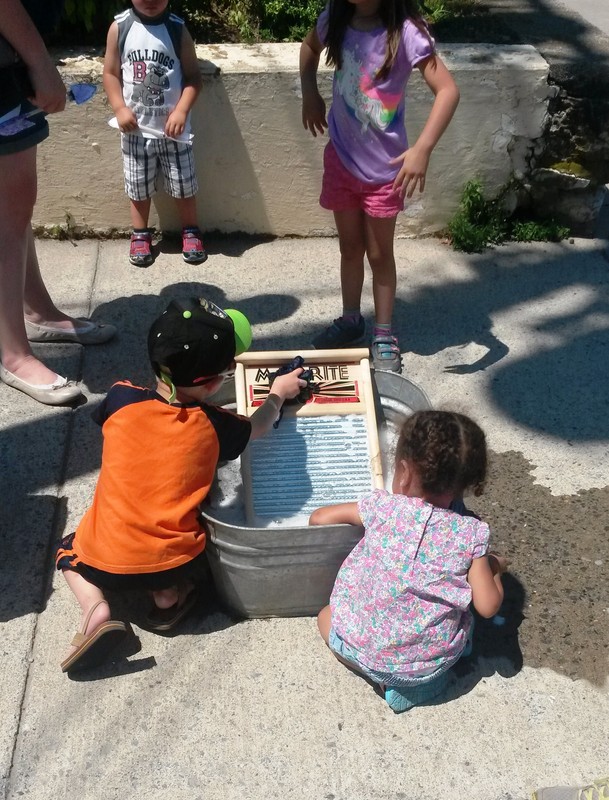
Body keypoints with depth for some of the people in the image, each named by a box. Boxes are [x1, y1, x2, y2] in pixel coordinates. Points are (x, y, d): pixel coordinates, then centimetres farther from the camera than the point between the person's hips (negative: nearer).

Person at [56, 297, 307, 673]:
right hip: (171, 562, 1)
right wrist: (278, 394, 32)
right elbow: (258, 426, 12)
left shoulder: (121, 399, -12)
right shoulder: (213, 426, -11)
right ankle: (169, 594, 9)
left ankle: (96, 608, 5)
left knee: (69, 549, 32)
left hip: (105, 560, 0)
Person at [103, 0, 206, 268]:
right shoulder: (119, 27, -4)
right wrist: (120, 108, -11)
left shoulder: (177, 28, -5)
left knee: (184, 184, 9)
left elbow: (193, 76, -3)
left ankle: (191, 232, 28)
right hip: (135, 127, 1)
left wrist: (182, 110, -15)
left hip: (172, 126, 0)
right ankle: (140, 235, 29)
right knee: (138, 186, 12)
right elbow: (111, 73, 1)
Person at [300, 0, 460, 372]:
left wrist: (422, 149, -37)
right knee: (350, 248, 18)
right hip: (341, 158, 4)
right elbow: (310, 47, 18)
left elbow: (448, 89, -27)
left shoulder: (405, 32, -20)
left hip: (383, 167, -4)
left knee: (379, 254, 9)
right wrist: (311, 95, 6)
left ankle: (384, 335, 24)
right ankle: (351, 320, 36)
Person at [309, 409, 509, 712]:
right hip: (433, 660, 1)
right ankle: (424, 677, 11)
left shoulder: (383, 508, -12)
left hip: (364, 651, -1)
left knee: (326, 616, 28)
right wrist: (495, 567, 9)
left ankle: (382, 678, 11)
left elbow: (319, 517, -1)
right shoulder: (470, 534, -13)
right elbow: (488, 606, -11)